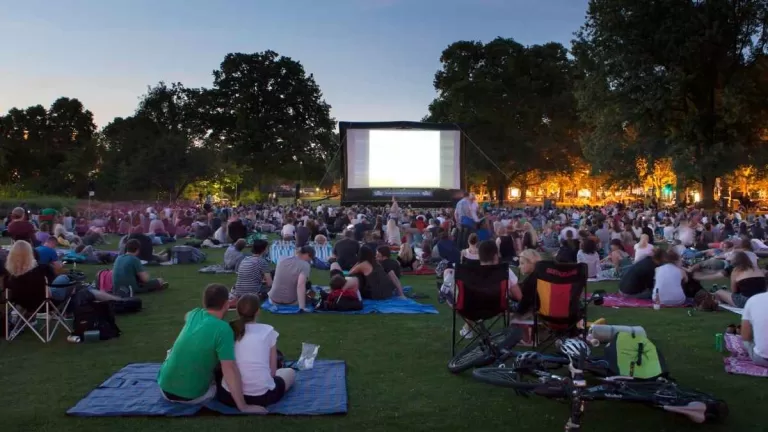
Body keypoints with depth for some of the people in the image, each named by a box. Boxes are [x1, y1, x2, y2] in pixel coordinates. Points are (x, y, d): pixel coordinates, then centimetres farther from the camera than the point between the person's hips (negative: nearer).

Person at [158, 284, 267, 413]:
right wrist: (243, 406, -20)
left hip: (165, 388, 4)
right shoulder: (223, 329, -22)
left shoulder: (194, 314, -2)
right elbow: (229, 369, -25)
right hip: (191, 397, -4)